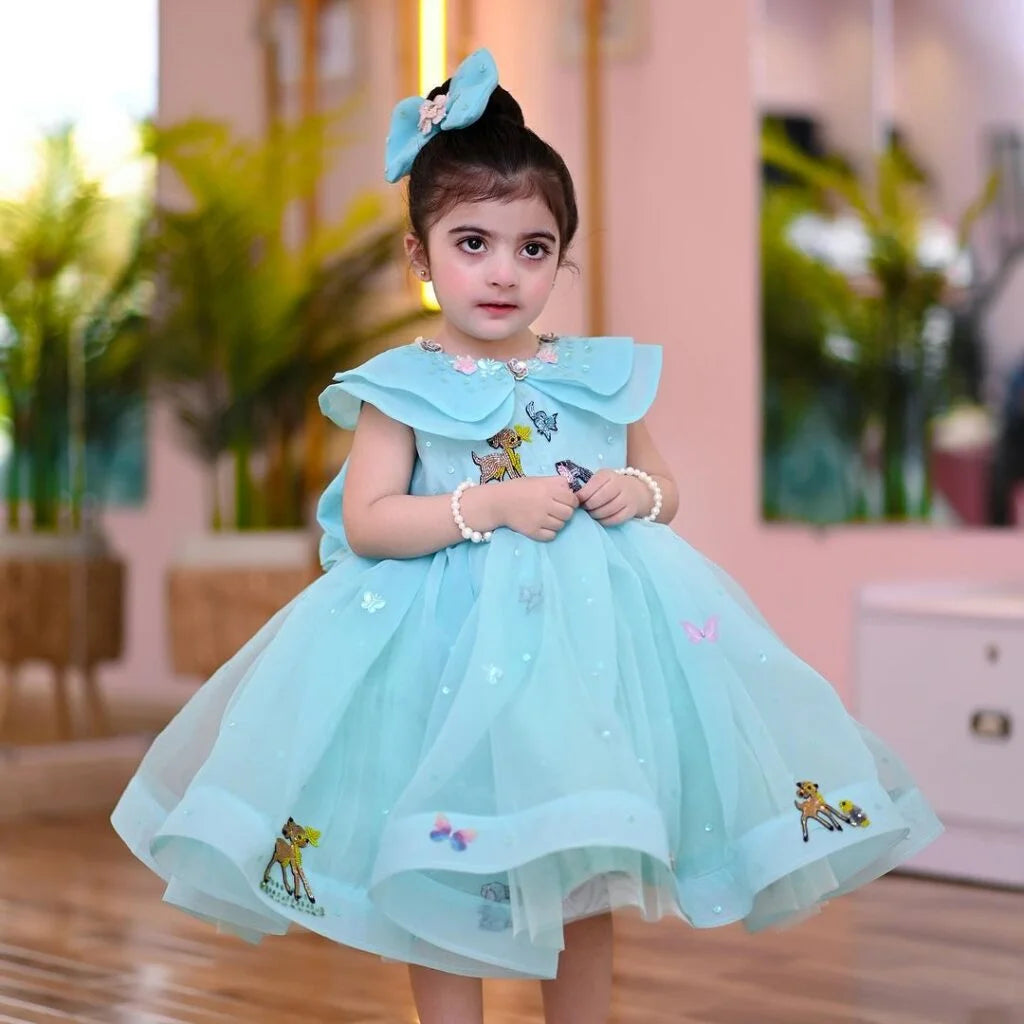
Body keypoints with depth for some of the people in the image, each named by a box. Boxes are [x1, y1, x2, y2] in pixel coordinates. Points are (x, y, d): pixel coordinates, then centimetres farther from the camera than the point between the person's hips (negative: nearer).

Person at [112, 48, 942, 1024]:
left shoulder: (602, 376, 7)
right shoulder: (403, 387, -4)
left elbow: (663, 488, 17)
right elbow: (366, 523, -11)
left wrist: (638, 494, -7)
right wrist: (493, 505, -20)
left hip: (590, 632, 3)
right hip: (451, 649, -3)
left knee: (584, 880, 11)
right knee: (445, 878, 4)